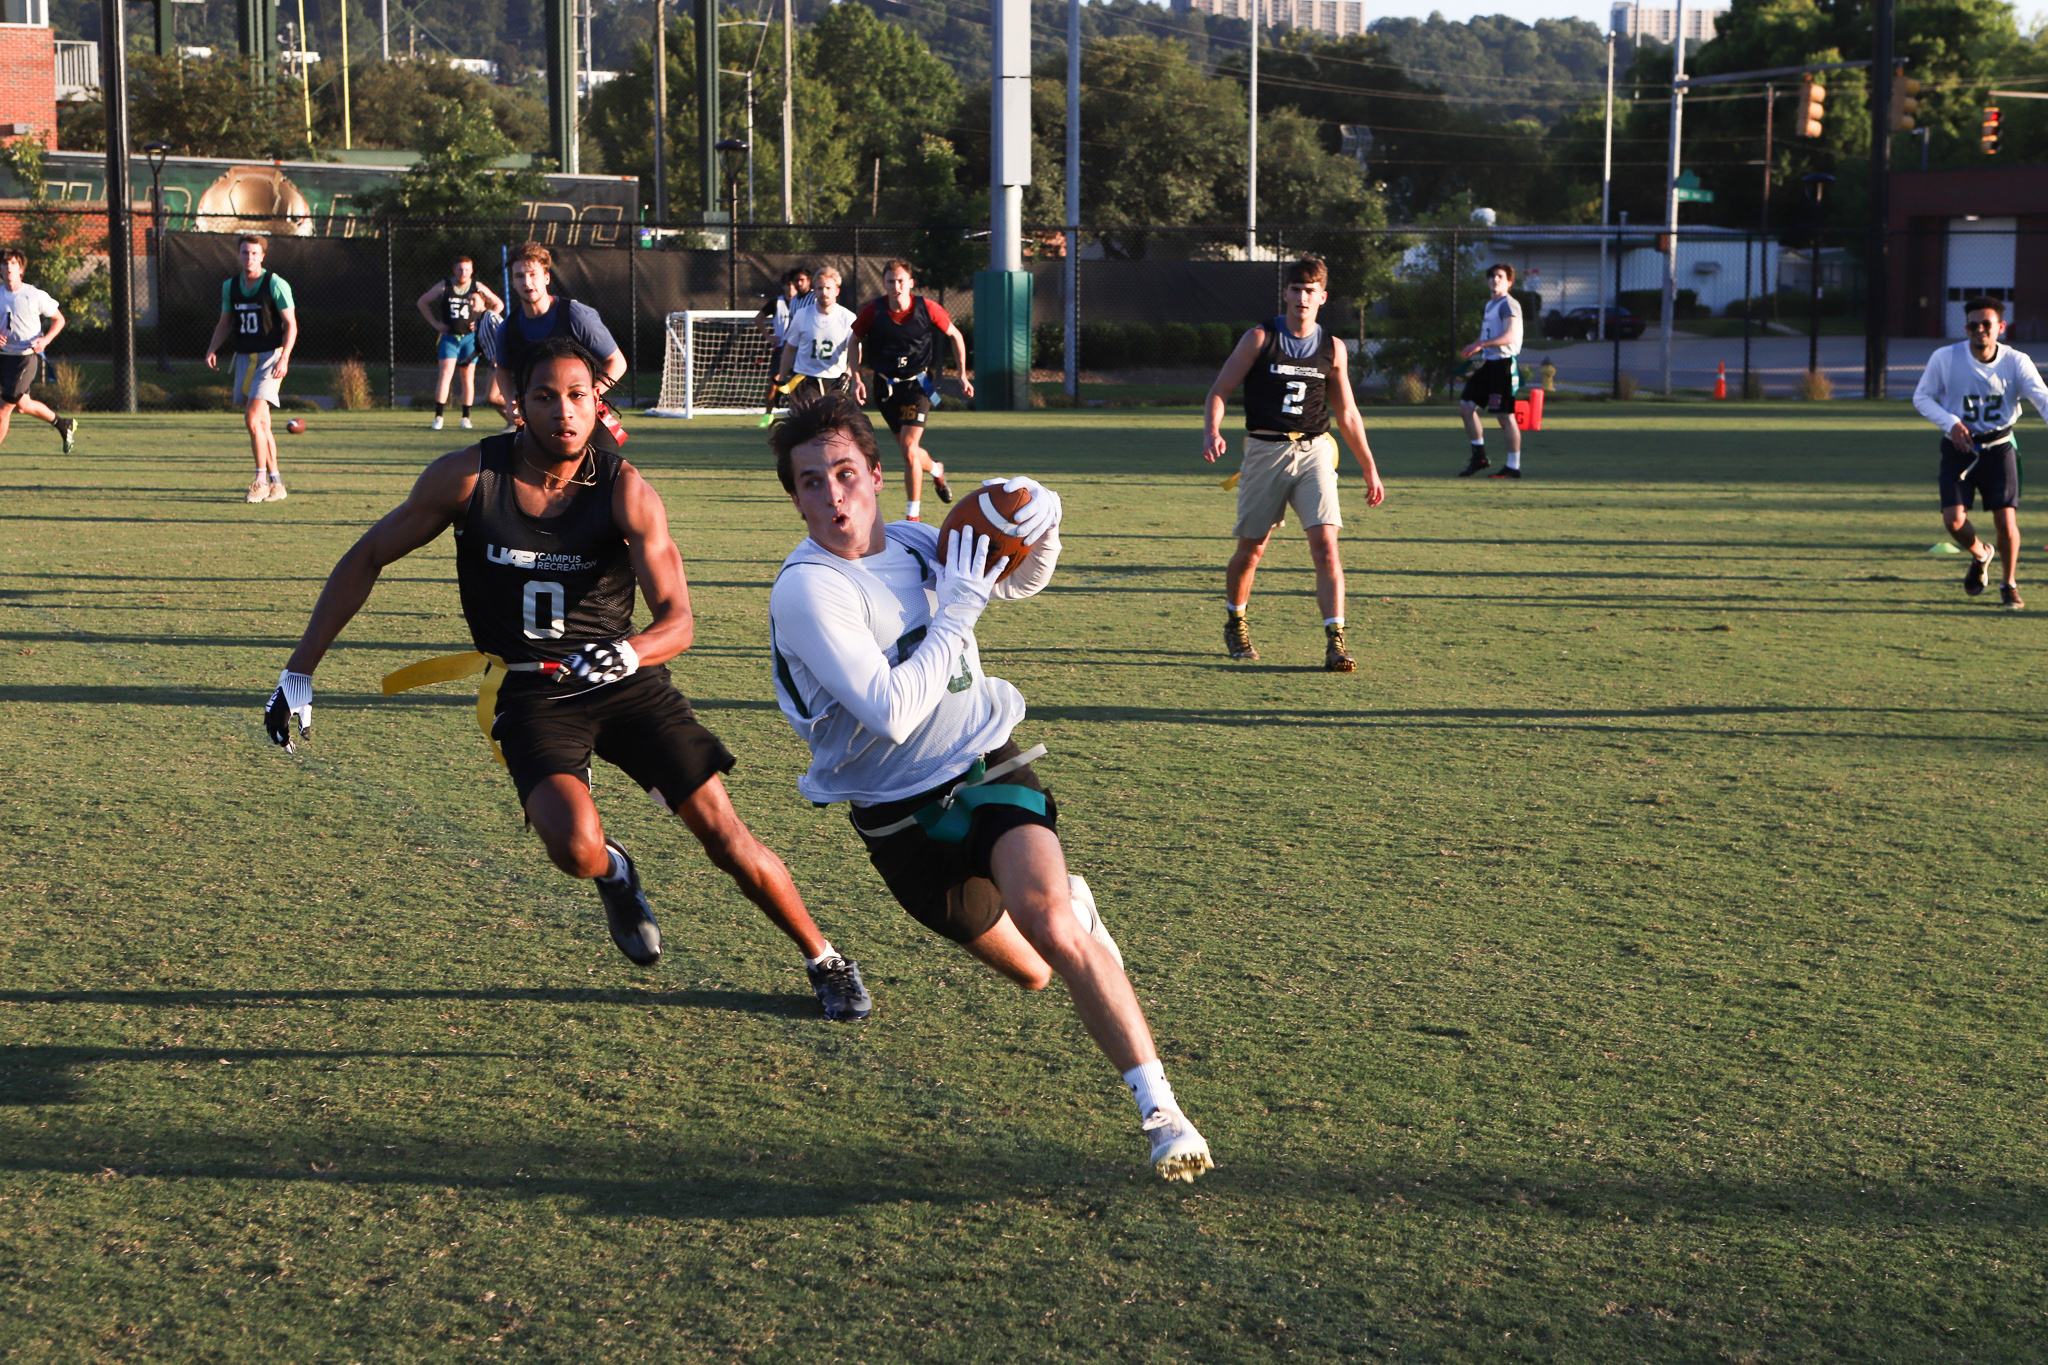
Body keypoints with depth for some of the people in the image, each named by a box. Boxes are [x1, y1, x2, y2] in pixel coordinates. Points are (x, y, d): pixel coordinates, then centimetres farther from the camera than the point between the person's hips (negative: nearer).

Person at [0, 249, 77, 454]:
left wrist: (45, 340, -13)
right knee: (23, 405, 14)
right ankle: (64, 425, 37)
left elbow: (59, 319, 3)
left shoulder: (35, 296, -7)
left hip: (26, 357, -5)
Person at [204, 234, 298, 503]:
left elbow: (291, 324, -9)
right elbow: (224, 323, 20)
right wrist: (212, 349, 4)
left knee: (252, 417, -17)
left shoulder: (275, 284, -7)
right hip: (244, 358, 6)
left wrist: (283, 358, -19)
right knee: (261, 422, 7)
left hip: (270, 356, -6)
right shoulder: (230, 286, 10)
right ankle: (275, 483, 13)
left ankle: (261, 478, -8)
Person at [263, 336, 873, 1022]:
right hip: (530, 694, 0)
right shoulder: (468, 476, -11)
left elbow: (678, 621, -19)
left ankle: (823, 960, 21)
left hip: (621, 677, 0)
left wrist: (629, 652, -42)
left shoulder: (626, 492, -13)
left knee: (723, 833, -4)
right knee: (576, 850, -26)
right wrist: (299, 674, -3)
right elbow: (366, 559, 0)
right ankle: (616, 874, 13)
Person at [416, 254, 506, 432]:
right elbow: (421, 302, 12)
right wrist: (435, 323, 5)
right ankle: (438, 416, -14)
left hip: (469, 337, 1)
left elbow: (499, 305, 11)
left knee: (468, 377, 3)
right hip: (449, 337, -1)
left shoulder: (478, 287, 0)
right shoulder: (444, 287, 0)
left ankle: (466, 417, 13)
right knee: (446, 374, -13)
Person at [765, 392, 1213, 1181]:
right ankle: (1072, 905, 52)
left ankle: (1160, 1109, -22)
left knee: (1049, 923, -27)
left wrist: (1040, 528, -4)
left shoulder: (918, 540, -2)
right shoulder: (806, 590, -20)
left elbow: (1021, 583, 18)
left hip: (988, 766, 2)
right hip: (899, 813, -2)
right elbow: (892, 712, -29)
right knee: (1030, 973, 14)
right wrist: (957, 612, -22)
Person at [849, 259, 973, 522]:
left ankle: (912, 515, -8)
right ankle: (936, 471, 47)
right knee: (908, 448, 11)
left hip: (918, 383, -3)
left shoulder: (927, 309, -12)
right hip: (886, 386, 3)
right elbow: (855, 341, 9)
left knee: (909, 448, -16)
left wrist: (963, 376, 1)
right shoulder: (873, 311, -9)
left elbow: (956, 336, 3)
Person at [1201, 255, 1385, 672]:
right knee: (1251, 549, 7)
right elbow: (1219, 390, 0)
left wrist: (1370, 470, 17)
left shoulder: (1332, 348, 9)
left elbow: (1347, 413, 17)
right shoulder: (1260, 339, 1)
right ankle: (1235, 623, 33)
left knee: (1325, 543, -15)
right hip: (1264, 453, -1)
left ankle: (1335, 641, -17)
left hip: (1313, 451, 1)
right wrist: (1212, 432, -20)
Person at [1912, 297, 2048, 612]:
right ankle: (1979, 556, 25)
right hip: (1959, 447, 0)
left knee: (2006, 518, -9)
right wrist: (1950, 422, -17)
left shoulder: (2016, 362, -10)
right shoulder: (1944, 358, -10)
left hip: (1999, 447, 0)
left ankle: (2008, 584, 16)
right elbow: (1921, 397, 0)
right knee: (1954, 519, -11)